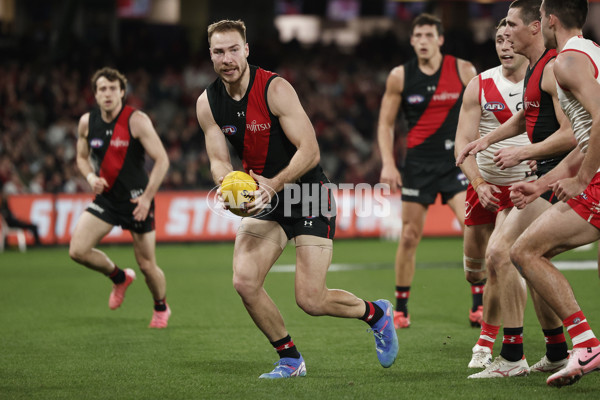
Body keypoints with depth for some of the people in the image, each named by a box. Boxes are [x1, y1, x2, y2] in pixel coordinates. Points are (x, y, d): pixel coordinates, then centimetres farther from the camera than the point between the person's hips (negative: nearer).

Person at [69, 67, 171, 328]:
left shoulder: (137, 121, -14)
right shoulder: (87, 122, 0)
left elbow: (162, 160, -12)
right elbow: (82, 157, 16)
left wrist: (147, 197, -19)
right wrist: (91, 177, -7)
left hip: (136, 200, -4)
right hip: (106, 198, 4)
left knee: (147, 265, 0)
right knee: (78, 250, -11)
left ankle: (161, 308, 31)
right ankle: (119, 277, 18)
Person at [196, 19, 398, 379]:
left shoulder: (275, 89, -19)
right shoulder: (208, 103, -2)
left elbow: (310, 151, -21)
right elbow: (219, 159, 0)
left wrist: (274, 184, -35)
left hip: (308, 193, -5)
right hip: (265, 201, 5)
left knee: (311, 300, -10)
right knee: (245, 282, -14)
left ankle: (376, 313, 21)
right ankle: (291, 360, 6)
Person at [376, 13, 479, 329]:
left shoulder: (464, 71, -1)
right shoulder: (400, 76, 0)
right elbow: (385, 123, 7)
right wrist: (388, 164, -4)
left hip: (456, 161, 0)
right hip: (418, 163, 1)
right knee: (409, 237, 1)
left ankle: (478, 305, -5)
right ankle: (400, 309, 15)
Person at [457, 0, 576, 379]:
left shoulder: (554, 67, -15)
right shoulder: (535, 67, 17)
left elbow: (571, 134, -23)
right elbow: (525, 117, 35)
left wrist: (521, 153, -17)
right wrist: (486, 140, 25)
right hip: (547, 177, 11)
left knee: (501, 253, -15)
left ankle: (512, 357, -12)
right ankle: (557, 354, 25)